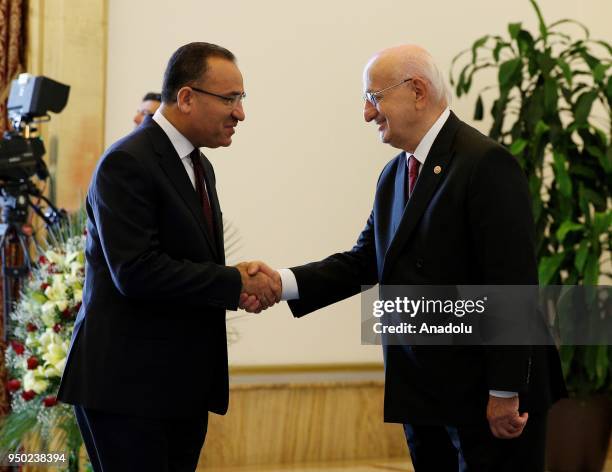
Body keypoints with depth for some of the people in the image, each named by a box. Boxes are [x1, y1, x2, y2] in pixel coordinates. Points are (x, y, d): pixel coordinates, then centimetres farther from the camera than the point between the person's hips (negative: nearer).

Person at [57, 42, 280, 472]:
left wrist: (242, 283, -2)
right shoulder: (127, 163, -14)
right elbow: (136, 271, -23)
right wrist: (234, 282, -17)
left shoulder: (199, 166, 15)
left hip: (185, 384, 9)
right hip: (127, 385, -8)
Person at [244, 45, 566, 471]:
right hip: (423, 398, 8)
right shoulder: (394, 176, 13)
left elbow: (512, 284, -18)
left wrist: (505, 393, -20)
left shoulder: (486, 164, -15)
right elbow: (365, 261, 9)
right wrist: (283, 282, -6)